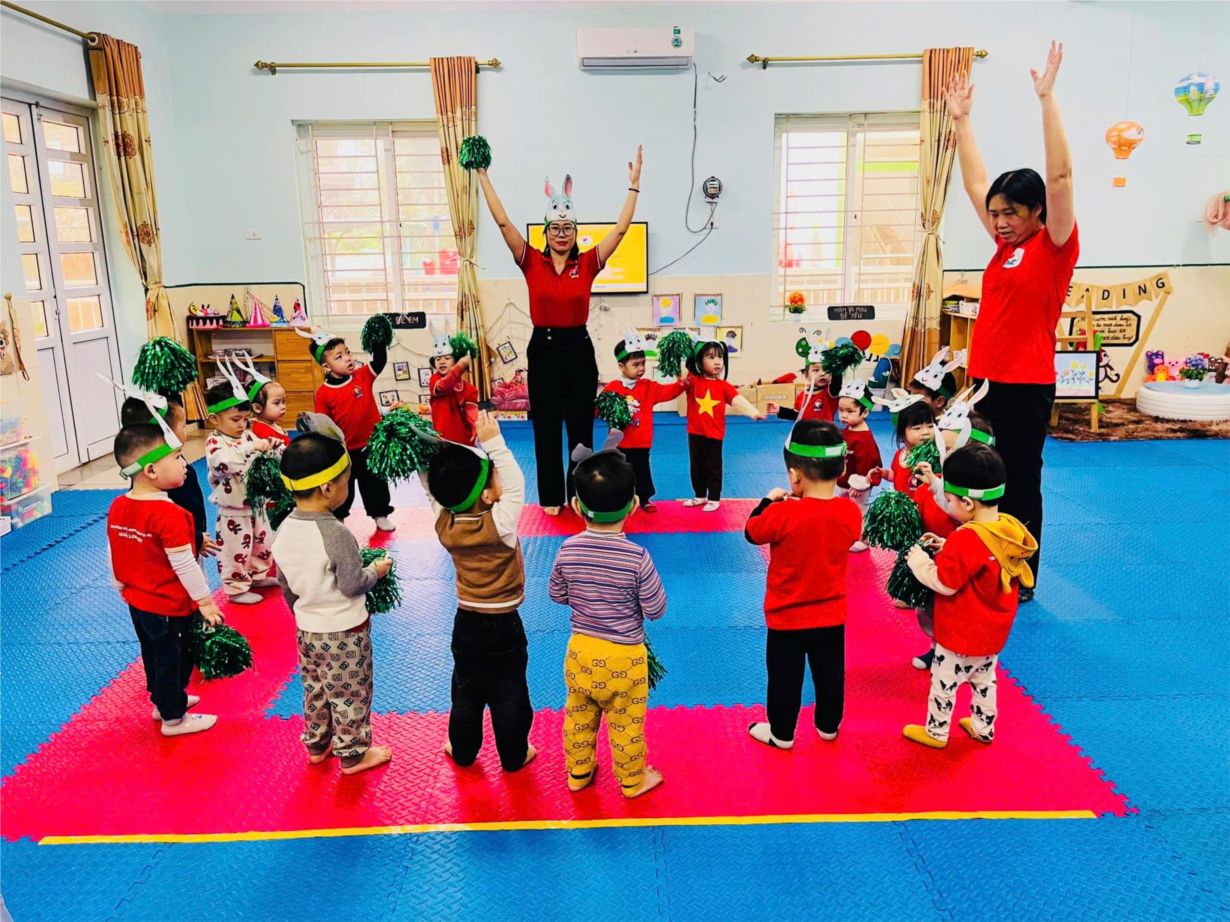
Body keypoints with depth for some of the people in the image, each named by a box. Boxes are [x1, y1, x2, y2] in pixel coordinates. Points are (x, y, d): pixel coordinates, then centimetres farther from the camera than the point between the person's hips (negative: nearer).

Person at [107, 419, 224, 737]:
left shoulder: (117, 507, -3)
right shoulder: (169, 514, -29)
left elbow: (113, 554, 7)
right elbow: (184, 565, -25)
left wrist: (122, 587, 22)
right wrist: (205, 602, -15)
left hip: (138, 601, 8)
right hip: (170, 607, -8)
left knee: (154, 657, 25)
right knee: (174, 661, 10)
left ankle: (162, 701, 45)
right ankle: (173, 718, 26)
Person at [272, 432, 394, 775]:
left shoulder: (284, 530, -5)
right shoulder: (336, 533, -28)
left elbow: (285, 583, 7)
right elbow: (352, 585, -22)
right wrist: (376, 570, -3)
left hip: (306, 629, 7)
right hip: (343, 632, -7)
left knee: (315, 690, 24)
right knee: (350, 694, 11)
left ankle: (317, 745, 41)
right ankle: (353, 754, 26)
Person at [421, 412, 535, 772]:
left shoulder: (444, 523, -12)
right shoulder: (500, 525, -26)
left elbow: (430, 484, -2)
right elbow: (516, 484, -22)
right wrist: (493, 442, -26)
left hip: (466, 622, 4)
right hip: (504, 625, -4)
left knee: (466, 692, 21)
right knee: (508, 695, 12)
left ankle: (463, 750, 36)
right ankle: (514, 755, 26)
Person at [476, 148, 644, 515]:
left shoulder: (587, 264, -1)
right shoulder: (532, 263, -2)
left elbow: (621, 227, -4)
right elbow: (503, 222, -6)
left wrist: (634, 184, -7)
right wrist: (483, 176, -8)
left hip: (579, 349, 0)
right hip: (543, 349, 0)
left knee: (581, 427, 9)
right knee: (546, 428, 8)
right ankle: (551, 496, 21)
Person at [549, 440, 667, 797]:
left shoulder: (568, 550, -14)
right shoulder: (637, 557, -25)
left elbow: (557, 595, 2)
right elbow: (656, 610, -14)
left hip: (581, 651, 3)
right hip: (624, 658, -3)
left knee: (578, 717, 24)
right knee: (626, 724, 17)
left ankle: (578, 773, 44)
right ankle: (633, 780, 38)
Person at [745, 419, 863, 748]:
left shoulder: (782, 513, -27)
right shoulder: (850, 511, -15)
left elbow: (751, 532, -9)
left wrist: (769, 501, 4)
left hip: (787, 616, -4)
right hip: (832, 614, 4)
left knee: (785, 677, 14)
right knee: (829, 673, 22)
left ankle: (781, 733, 30)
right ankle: (828, 726, 40)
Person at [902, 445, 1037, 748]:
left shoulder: (967, 539, -32)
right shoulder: (1010, 528, -6)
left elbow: (944, 583, -26)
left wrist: (919, 561, -13)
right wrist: (947, 548, 1)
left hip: (962, 634, -8)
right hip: (993, 631, 8)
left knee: (943, 682, 12)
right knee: (984, 680, 27)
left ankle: (936, 733, 29)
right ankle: (983, 728, 43)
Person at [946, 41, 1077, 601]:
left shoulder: (1055, 247, -6)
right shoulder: (1007, 245, 11)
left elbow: (1060, 175, -17)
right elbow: (975, 184, 17)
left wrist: (1047, 97, -17)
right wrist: (961, 119, 18)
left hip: (1026, 385, -7)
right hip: (987, 379, 7)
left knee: (1021, 482, 2)